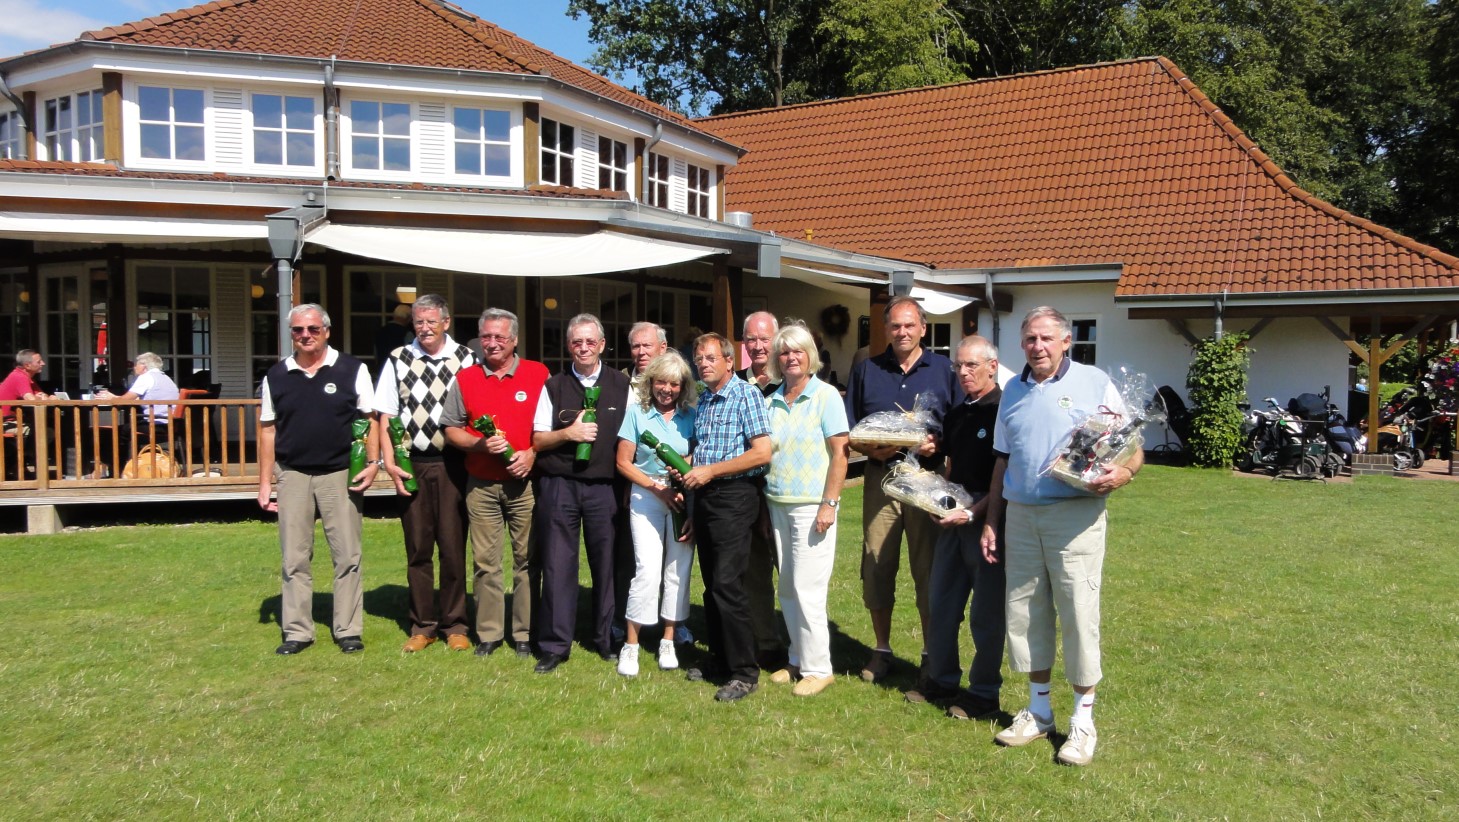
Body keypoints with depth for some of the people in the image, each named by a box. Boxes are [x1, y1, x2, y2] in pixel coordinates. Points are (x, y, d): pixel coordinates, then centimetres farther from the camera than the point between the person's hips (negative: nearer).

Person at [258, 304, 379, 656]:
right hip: (292, 475, 2)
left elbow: (370, 419, 1)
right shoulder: (276, 376, 7)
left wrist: (373, 462, -11)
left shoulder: (352, 370, 0)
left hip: (340, 474, -2)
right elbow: (268, 430, 10)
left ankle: (349, 630, 12)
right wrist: (265, 481, 6)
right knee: (294, 558, 7)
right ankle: (297, 631, 17)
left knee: (347, 556, 2)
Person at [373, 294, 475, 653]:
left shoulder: (466, 359, 0)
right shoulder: (398, 360, 5)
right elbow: (385, 415, 5)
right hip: (411, 464, 2)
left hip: (452, 463, -2)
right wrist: (389, 462, -3)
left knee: (453, 547, 4)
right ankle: (422, 626, 20)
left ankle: (455, 626, 16)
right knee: (417, 549, 9)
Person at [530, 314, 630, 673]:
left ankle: (607, 640, 20)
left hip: (605, 487, 0)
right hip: (559, 485, 0)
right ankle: (555, 646, 11)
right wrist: (568, 433, -11)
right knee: (558, 565, 2)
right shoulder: (554, 387, 8)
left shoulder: (622, 386, 7)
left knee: (607, 563, 5)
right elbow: (537, 440, 7)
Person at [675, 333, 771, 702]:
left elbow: (762, 452, -17)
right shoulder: (701, 399, 14)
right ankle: (720, 659, 25)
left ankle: (745, 672, -1)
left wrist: (710, 470, -16)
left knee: (727, 584, -10)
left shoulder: (746, 395, -9)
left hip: (734, 495, -8)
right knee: (711, 584, 13)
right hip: (704, 495, 8)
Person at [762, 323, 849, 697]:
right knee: (787, 588, 10)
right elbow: (763, 453, 14)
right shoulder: (772, 402, 11)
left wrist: (829, 504, -15)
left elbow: (840, 453, -9)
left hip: (811, 507, -6)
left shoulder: (826, 396, -5)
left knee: (807, 589, -5)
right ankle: (797, 659, 23)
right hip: (777, 505, 6)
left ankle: (817, 667, 7)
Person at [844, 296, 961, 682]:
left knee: (930, 567, 1)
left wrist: (937, 444, -14)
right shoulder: (866, 371, 11)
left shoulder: (943, 369, 6)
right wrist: (871, 449, -9)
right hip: (881, 476, 2)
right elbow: (848, 430, 9)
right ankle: (881, 649, 19)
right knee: (876, 565, 4)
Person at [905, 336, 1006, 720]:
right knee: (941, 602, 13)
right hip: (955, 517, 8)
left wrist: (973, 513, -20)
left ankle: (984, 692, 15)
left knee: (986, 611, 2)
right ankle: (941, 679, 27)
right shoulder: (956, 414, 13)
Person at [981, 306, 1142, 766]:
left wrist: (1120, 475, -21)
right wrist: (991, 522, 14)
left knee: (1079, 614, -2)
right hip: (1021, 516, 5)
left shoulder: (1094, 383, 1)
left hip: (1075, 515, -4)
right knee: (1025, 614, 9)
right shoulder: (1013, 391, 14)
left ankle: (1083, 720, 12)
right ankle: (1038, 711, 24)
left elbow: (1133, 449, 2)